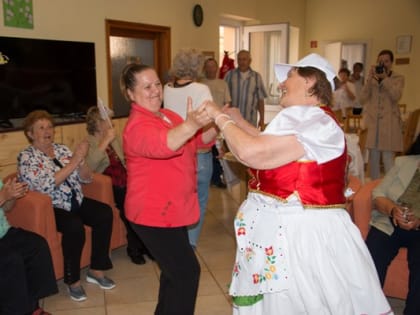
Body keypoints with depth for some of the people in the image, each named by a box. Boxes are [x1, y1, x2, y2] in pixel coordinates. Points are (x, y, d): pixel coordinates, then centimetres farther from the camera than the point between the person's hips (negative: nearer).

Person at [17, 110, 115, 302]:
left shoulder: (61, 149, 10)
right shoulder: (26, 157, -6)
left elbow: (86, 179, 6)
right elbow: (46, 185, -22)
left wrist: (81, 160, -15)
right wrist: (74, 161, -24)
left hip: (75, 202, 6)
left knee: (104, 213, -19)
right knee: (74, 226, -33)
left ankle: (96, 271, -7)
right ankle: (73, 280, -13)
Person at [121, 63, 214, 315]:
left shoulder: (168, 115, 7)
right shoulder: (138, 126, -20)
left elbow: (199, 140, 10)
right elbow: (161, 145, -42)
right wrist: (190, 125, -60)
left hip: (171, 209, 9)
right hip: (154, 212, -9)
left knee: (175, 269, 23)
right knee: (187, 272, -7)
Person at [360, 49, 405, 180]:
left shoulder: (398, 78, 6)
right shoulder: (372, 78, 11)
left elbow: (396, 96, -11)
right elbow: (363, 99, 0)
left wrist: (385, 78, -14)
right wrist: (370, 78, -7)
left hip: (389, 123, -2)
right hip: (372, 121, 2)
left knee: (388, 158, -7)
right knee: (373, 158, 5)